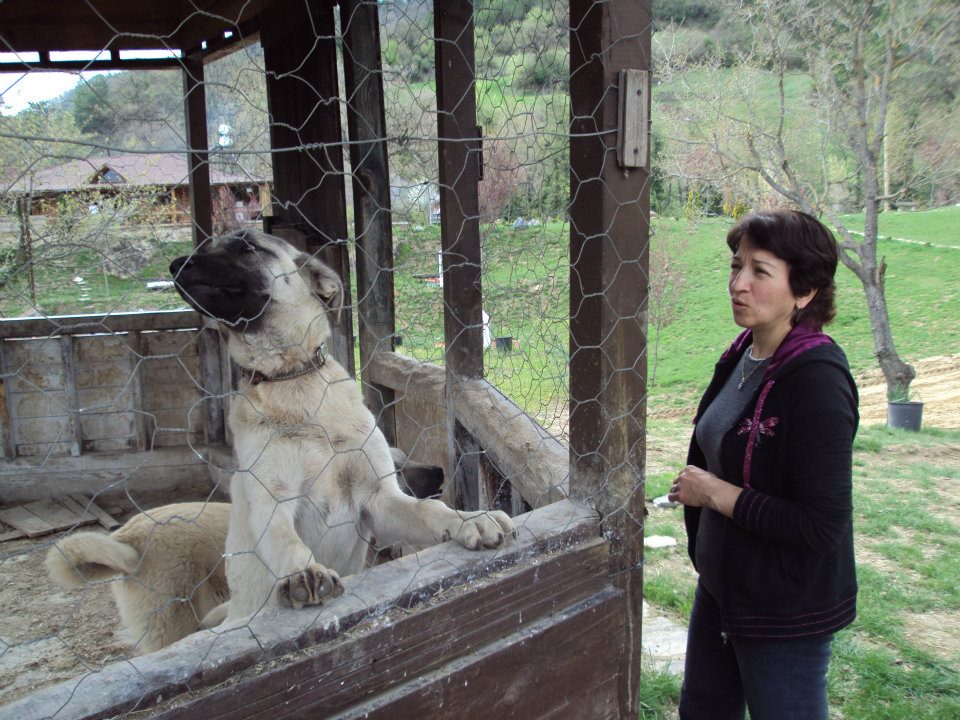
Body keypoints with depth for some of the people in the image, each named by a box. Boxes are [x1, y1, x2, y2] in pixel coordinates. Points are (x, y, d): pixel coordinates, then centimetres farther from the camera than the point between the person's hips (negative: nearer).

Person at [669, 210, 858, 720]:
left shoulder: (818, 380, -25)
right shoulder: (743, 353, 0)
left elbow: (822, 525, -28)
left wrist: (716, 493, -22)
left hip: (786, 612, -8)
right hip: (721, 586, 8)